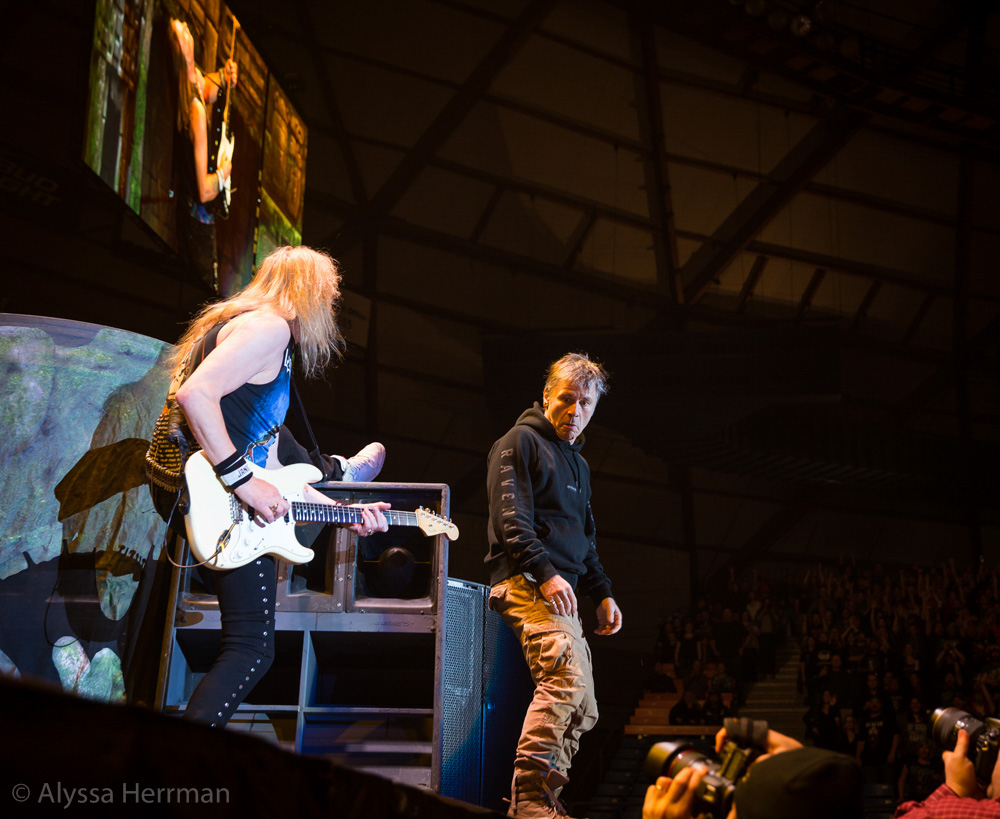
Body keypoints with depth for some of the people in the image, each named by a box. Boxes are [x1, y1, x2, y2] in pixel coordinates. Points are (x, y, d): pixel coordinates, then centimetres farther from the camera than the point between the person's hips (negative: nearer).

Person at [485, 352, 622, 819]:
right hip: (525, 582, -9)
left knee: (582, 713, 6)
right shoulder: (521, 442, 1)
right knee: (566, 678, -27)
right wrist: (545, 573, -22)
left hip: (562, 592, 10)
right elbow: (510, 519, -12)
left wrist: (603, 593, 19)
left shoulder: (577, 463, 28)